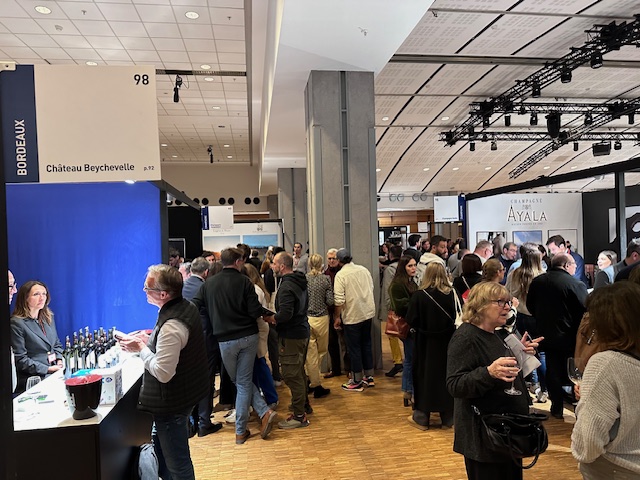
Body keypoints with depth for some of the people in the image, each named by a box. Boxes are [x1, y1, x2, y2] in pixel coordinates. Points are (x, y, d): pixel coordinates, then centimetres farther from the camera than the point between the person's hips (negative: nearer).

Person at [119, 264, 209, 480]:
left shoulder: (171, 326, -30)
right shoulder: (187, 307, 0)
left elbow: (163, 373, -29)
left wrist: (141, 348, -16)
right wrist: (149, 341, 2)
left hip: (171, 403, -10)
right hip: (185, 392, 10)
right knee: (159, 446, 26)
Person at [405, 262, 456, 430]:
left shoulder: (419, 296, -16)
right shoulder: (452, 294, -11)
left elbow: (411, 320, -12)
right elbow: (458, 317, -4)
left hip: (425, 343, -2)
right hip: (447, 342, 2)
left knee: (425, 376, 12)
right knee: (446, 375, 15)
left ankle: (421, 417, 21)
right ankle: (448, 418, 26)